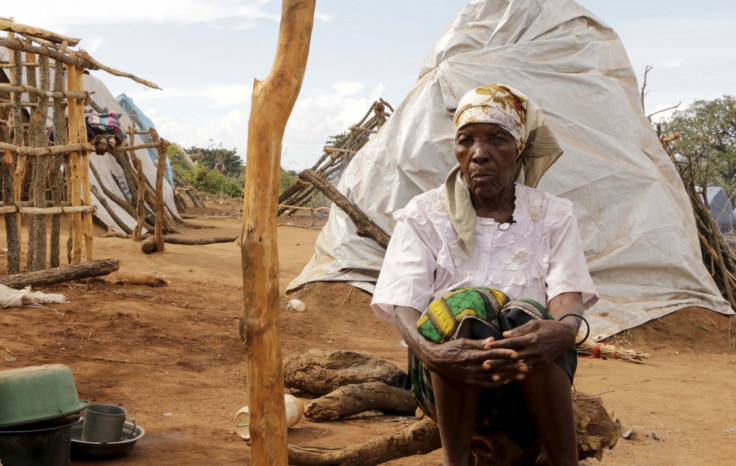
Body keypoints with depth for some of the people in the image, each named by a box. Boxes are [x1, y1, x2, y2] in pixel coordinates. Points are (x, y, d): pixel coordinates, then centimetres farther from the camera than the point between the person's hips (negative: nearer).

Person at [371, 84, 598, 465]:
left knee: (527, 316, -32)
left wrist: (565, 328, -36)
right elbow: (404, 305, -10)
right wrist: (429, 352, -35)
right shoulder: (423, 216, 3)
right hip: (446, 385, 0)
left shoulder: (552, 215, 7)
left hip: (532, 381, 1)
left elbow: (568, 292, -9)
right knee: (466, 304, -32)